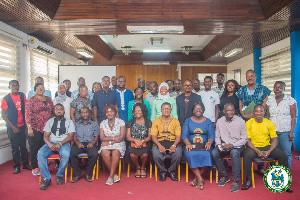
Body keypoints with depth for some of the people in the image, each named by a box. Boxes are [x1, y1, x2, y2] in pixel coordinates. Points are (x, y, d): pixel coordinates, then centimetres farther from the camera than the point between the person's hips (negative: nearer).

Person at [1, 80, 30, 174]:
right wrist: (13, 127, -11)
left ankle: (25, 164, 21)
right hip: (12, 127, -3)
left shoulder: (22, 96, 3)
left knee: (23, 146, 10)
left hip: (22, 125, 3)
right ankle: (17, 166, 17)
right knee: (15, 147, 5)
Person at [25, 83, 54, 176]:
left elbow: (53, 111, 17)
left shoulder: (48, 99, 13)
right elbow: (28, 114, -9)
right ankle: (34, 168, 14)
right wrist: (29, 127, -16)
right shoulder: (31, 100, -2)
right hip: (35, 128, -4)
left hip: (47, 128, 4)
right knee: (34, 148, 3)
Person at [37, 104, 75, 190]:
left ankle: (59, 175, -12)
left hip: (64, 143, -2)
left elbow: (70, 136, -1)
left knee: (65, 154, -35)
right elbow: (45, 136, 8)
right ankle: (46, 178, -18)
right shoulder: (50, 121, 17)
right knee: (40, 154, -27)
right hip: (51, 143, 3)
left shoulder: (69, 122, 10)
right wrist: (49, 144, -14)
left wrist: (60, 144, -16)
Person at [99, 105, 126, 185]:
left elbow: (121, 137, -6)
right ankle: (114, 174, -16)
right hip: (106, 144, 2)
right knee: (105, 154, -30)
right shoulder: (103, 123, 9)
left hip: (118, 145, -2)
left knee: (115, 152, -34)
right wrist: (113, 138, -11)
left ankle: (110, 176, -24)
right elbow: (102, 138, 1)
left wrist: (109, 141, -13)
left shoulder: (121, 122, 2)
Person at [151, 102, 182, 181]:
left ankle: (171, 171, -1)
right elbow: (153, 136, 0)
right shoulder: (156, 121, 9)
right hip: (159, 142, 0)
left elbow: (178, 136, 2)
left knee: (178, 154, -30)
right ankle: (163, 172, -2)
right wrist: (159, 146, -19)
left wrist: (174, 145, -18)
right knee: (156, 154, -32)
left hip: (172, 142, 1)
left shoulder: (175, 121, 10)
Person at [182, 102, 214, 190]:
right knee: (190, 155, -32)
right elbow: (184, 135, 3)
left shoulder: (208, 121, 15)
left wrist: (209, 143, -15)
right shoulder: (188, 121, 14)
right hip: (191, 146, 0)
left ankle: (197, 178, -14)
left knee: (206, 155, -31)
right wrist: (188, 144, -17)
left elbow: (211, 135, 7)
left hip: (204, 146, 1)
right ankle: (200, 179, -25)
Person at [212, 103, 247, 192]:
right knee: (214, 153, -25)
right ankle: (224, 176, -5)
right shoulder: (220, 121, 2)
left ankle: (236, 181, -24)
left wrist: (232, 145, -18)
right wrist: (219, 145, -12)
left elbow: (244, 139, -6)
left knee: (234, 153, -36)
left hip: (237, 145, -3)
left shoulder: (240, 121, -7)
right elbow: (217, 137, 9)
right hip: (224, 145, 3)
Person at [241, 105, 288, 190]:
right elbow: (247, 140, -7)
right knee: (247, 156, -33)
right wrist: (257, 151, -20)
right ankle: (248, 180, -14)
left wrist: (269, 151, -15)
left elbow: (275, 139, 2)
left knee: (283, 156, -18)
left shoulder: (269, 123, 6)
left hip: (267, 147, 3)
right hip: (253, 147, -3)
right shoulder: (249, 123, -2)